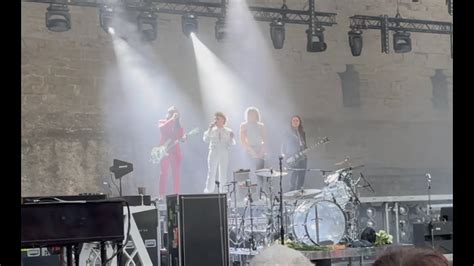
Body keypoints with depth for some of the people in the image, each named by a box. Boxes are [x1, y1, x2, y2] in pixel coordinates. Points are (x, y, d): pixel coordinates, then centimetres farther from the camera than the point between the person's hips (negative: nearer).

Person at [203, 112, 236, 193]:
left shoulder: (228, 131, 6)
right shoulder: (212, 130, 5)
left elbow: (232, 144, 3)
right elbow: (205, 139, -9)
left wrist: (231, 138, -17)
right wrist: (210, 129, -16)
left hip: (224, 154, 1)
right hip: (213, 153, -1)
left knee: (223, 174, 2)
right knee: (211, 174, -4)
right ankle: (208, 191, -1)